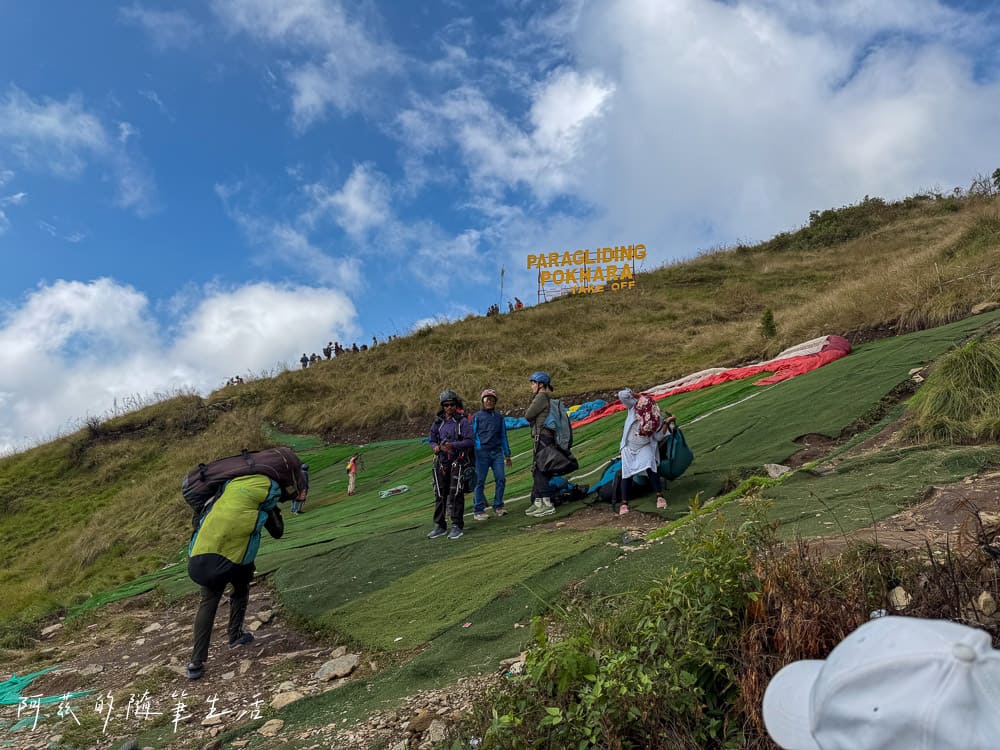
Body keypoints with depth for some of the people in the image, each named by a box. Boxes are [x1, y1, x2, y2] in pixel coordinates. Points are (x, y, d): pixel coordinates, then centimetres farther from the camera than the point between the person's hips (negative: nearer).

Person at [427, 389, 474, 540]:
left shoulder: (462, 421, -3)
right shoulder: (438, 422, 11)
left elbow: (469, 441, -10)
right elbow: (432, 441, 14)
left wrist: (453, 445, -23)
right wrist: (435, 447, -9)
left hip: (457, 462, -4)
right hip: (441, 462, 5)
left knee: (456, 494, -6)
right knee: (439, 494, 7)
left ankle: (457, 526, 2)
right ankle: (440, 526, 17)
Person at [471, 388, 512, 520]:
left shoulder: (499, 417, 15)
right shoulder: (477, 417, 6)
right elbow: (472, 436, 7)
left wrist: (507, 454, 19)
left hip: (497, 452, 3)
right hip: (482, 453, -3)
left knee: (501, 478, -5)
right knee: (479, 481, -2)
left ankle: (498, 507, 8)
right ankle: (478, 510, 4)